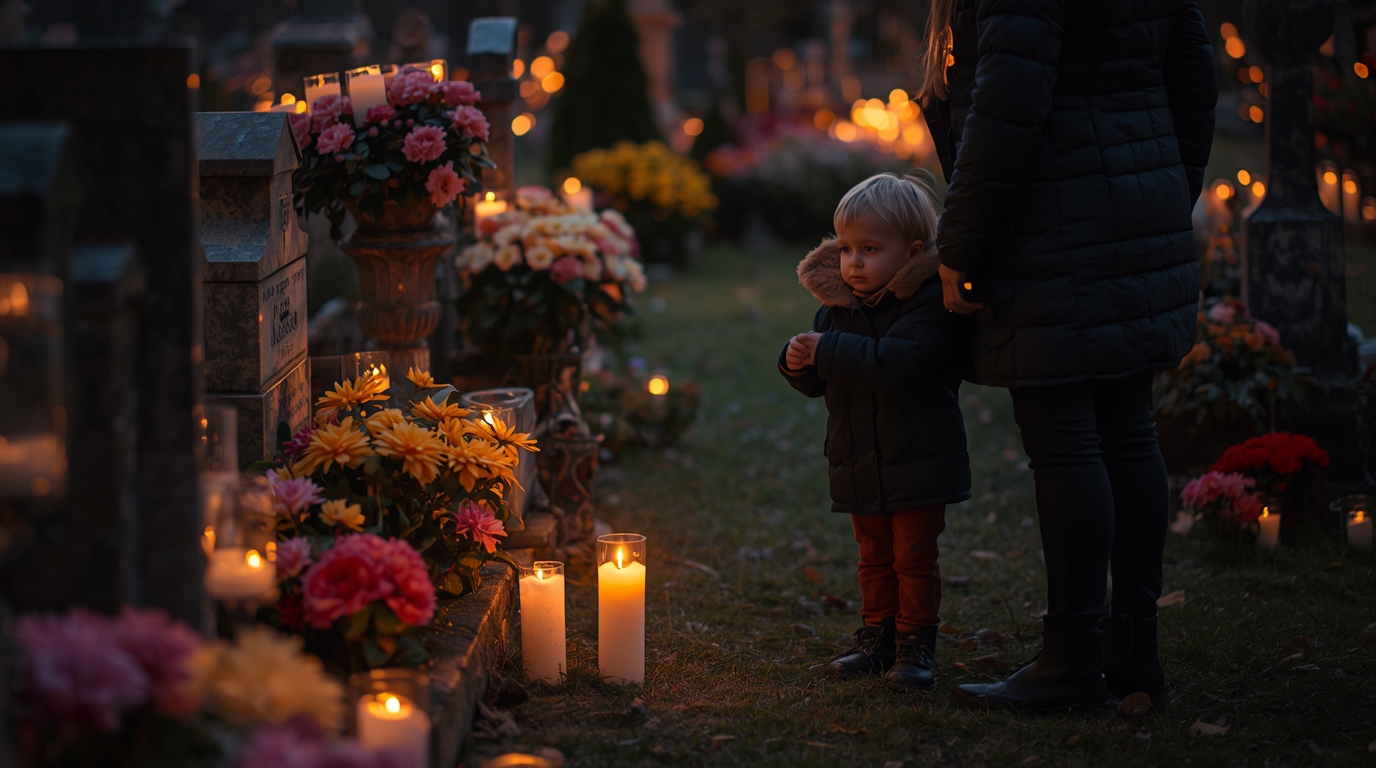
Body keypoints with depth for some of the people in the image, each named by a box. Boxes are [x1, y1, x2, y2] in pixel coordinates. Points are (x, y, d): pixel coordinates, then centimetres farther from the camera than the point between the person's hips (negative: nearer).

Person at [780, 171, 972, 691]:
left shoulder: (931, 302, -17)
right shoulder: (837, 304, 5)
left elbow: (894, 363, -32)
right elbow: (819, 383, 8)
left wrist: (826, 351, -26)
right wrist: (799, 363, -15)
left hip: (916, 462, -6)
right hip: (859, 467, 6)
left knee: (914, 559, 1)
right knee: (875, 559, 16)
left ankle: (915, 648, 11)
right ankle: (876, 643, 26)